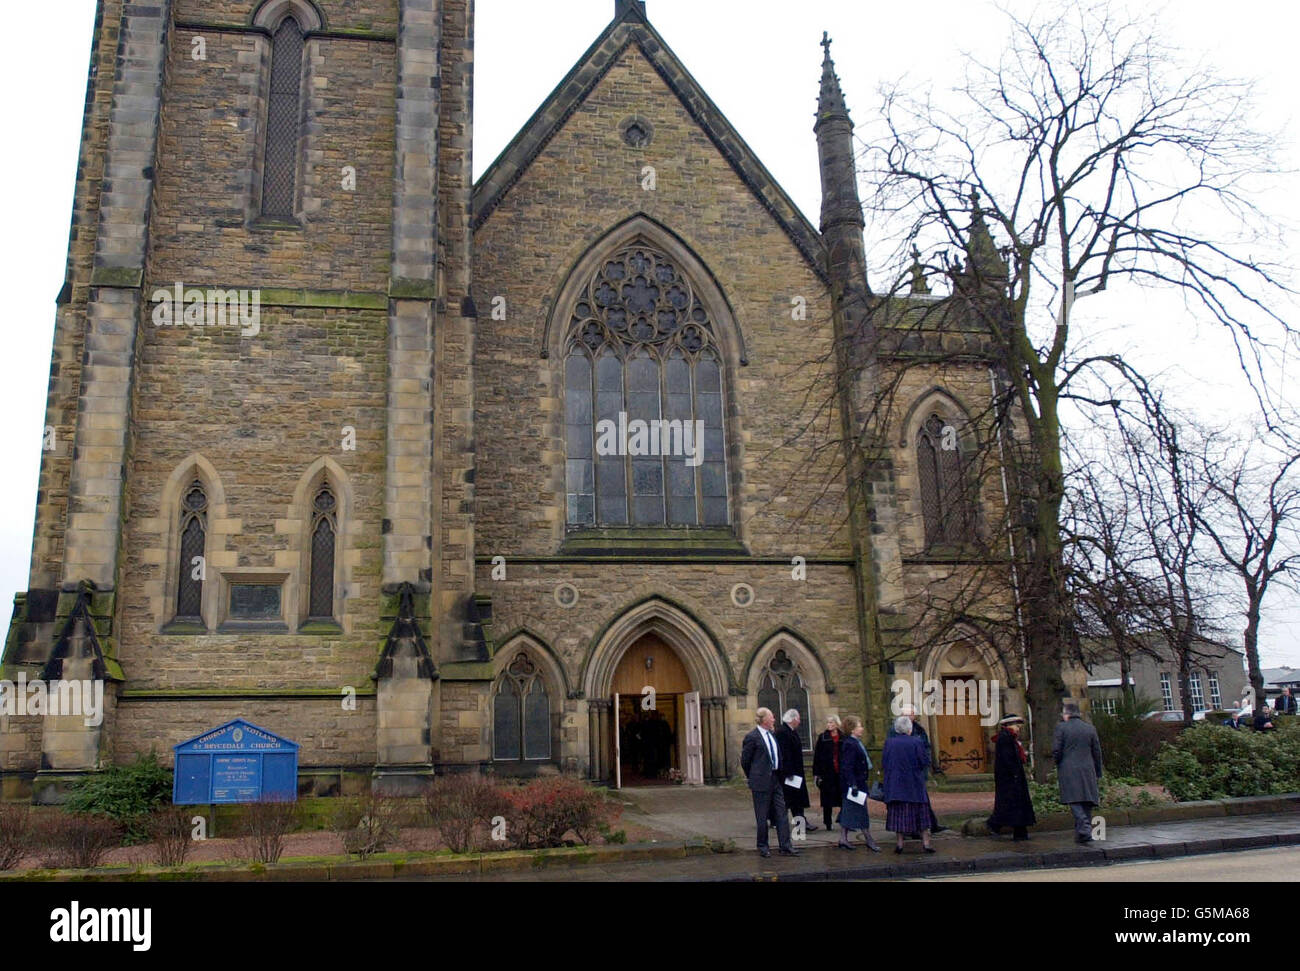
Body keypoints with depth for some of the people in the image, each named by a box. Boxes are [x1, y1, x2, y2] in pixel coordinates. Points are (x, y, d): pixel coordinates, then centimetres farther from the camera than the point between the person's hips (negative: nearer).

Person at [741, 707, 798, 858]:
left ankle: (785, 847, 7)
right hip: (761, 782, -7)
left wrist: (779, 774, 16)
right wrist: (752, 779, 3)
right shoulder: (752, 737, -12)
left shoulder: (772, 735, 11)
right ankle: (763, 847, 15)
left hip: (775, 779, 7)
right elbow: (745, 760, -5)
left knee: (781, 813, 4)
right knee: (762, 816, 3)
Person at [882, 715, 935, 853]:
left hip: (895, 784, 2)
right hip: (915, 785, -2)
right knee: (921, 811, 9)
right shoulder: (917, 742, -11)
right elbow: (925, 763, -10)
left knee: (899, 812, 8)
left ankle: (900, 843, 7)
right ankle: (926, 842, 9)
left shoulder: (889, 743, -4)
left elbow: (883, 764, 1)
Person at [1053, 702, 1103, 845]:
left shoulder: (1061, 728, -1)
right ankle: (1084, 834, 9)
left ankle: (1084, 828, -26)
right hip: (1087, 771, 4)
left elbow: (1056, 750, -6)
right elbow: (1097, 753, 11)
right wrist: (1097, 773, 17)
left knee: (1075, 802, -8)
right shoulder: (1090, 729, 10)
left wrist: (1057, 764, 12)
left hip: (1068, 771, -4)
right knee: (1086, 803, 8)